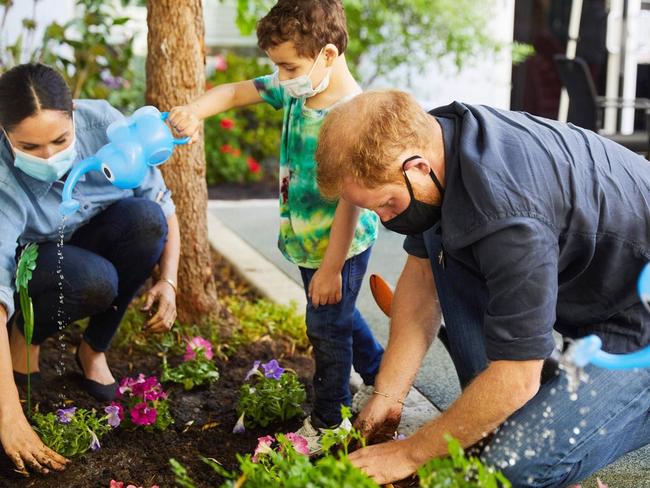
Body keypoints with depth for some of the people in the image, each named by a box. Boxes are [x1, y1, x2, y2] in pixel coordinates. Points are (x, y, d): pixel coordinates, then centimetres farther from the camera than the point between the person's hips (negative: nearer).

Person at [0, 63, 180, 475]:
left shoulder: (102, 123, -25)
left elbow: (163, 205, -13)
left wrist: (168, 281, -26)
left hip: (95, 243, 4)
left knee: (145, 217, -29)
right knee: (95, 280, -37)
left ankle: (95, 349, -9)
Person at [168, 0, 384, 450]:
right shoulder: (295, 91, -5)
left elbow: (351, 199, -27)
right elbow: (236, 92, 5)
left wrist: (331, 267, -23)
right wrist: (195, 111, -16)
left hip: (341, 246, -9)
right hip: (307, 241, 9)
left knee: (328, 328, 6)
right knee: (337, 314, 26)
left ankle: (328, 423, 24)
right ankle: (379, 372, 49)